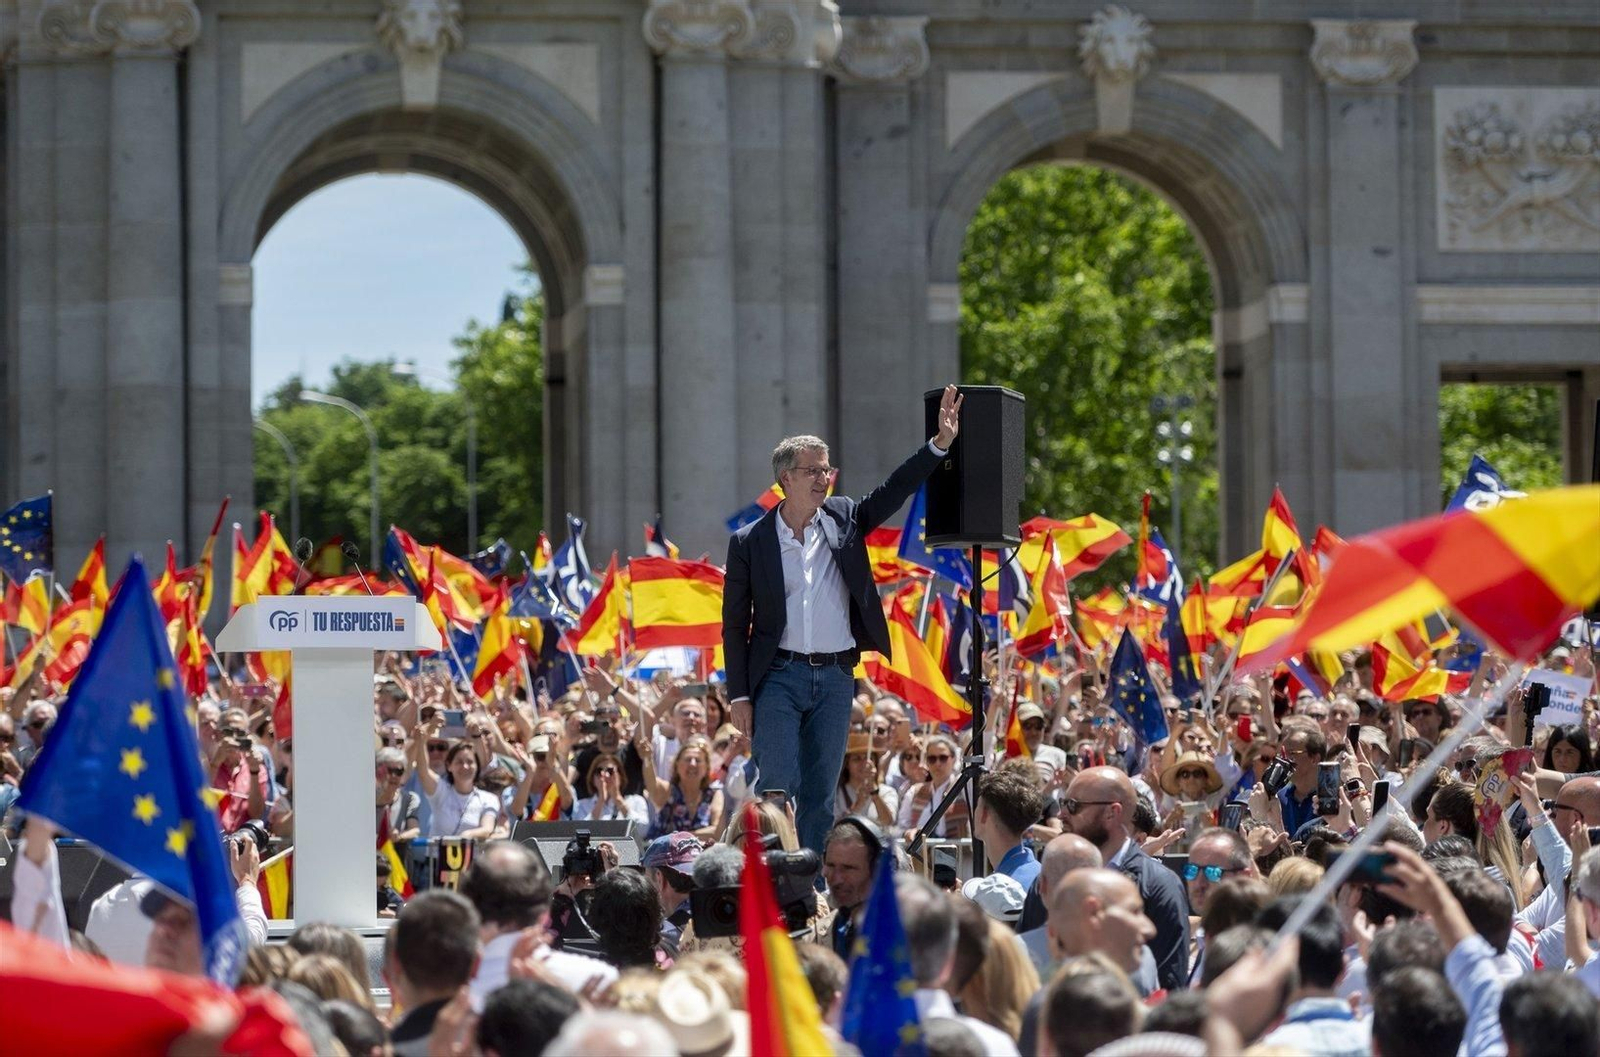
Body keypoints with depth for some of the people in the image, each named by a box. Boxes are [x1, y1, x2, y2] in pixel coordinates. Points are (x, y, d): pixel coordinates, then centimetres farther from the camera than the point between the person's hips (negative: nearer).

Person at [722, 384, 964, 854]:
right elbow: (735, 623, 1)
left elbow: (896, 489, 4)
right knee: (778, 791, -9)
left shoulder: (844, 519, 7)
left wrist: (940, 443, -11)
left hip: (836, 678, 3)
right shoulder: (749, 542, 0)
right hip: (779, 676, -3)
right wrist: (739, 695, -4)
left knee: (820, 796, 6)